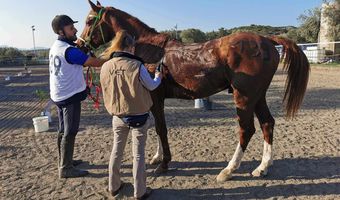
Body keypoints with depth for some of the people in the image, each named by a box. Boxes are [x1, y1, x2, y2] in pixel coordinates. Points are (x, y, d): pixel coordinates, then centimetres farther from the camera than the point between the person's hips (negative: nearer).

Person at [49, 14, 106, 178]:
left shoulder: (56, 47, 9)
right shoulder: (69, 50, -21)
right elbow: (94, 63, -18)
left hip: (59, 95, 10)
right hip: (70, 96, -10)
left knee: (63, 130, 18)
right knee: (70, 132, -1)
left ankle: (64, 160, 32)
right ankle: (66, 168, 9)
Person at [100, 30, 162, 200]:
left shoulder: (105, 67, -7)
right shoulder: (137, 66, -19)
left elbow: (108, 90, 7)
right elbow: (151, 86, -5)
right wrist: (158, 78, 17)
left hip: (117, 116, 4)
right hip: (139, 116, -4)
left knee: (116, 150, 20)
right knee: (138, 154, 9)